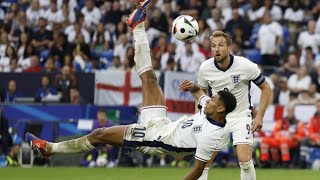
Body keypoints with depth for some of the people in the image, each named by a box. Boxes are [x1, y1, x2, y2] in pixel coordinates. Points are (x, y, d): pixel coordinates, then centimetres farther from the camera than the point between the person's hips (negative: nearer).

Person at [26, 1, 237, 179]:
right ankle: (138, 26, 26)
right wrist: (194, 86, -9)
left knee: (99, 134, -1)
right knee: (149, 77, 8)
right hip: (161, 123, 7)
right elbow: (199, 92, 13)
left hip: (154, 139, -7)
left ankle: (49, 148, 17)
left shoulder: (210, 135, -30)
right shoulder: (210, 109, -7)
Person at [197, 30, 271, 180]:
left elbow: (266, 89, -4)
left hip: (241, 116, -3)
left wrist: (259, 117, -11)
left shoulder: (246, 65, -18)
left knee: (245, 160, -19)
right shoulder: (205, 68, -9)